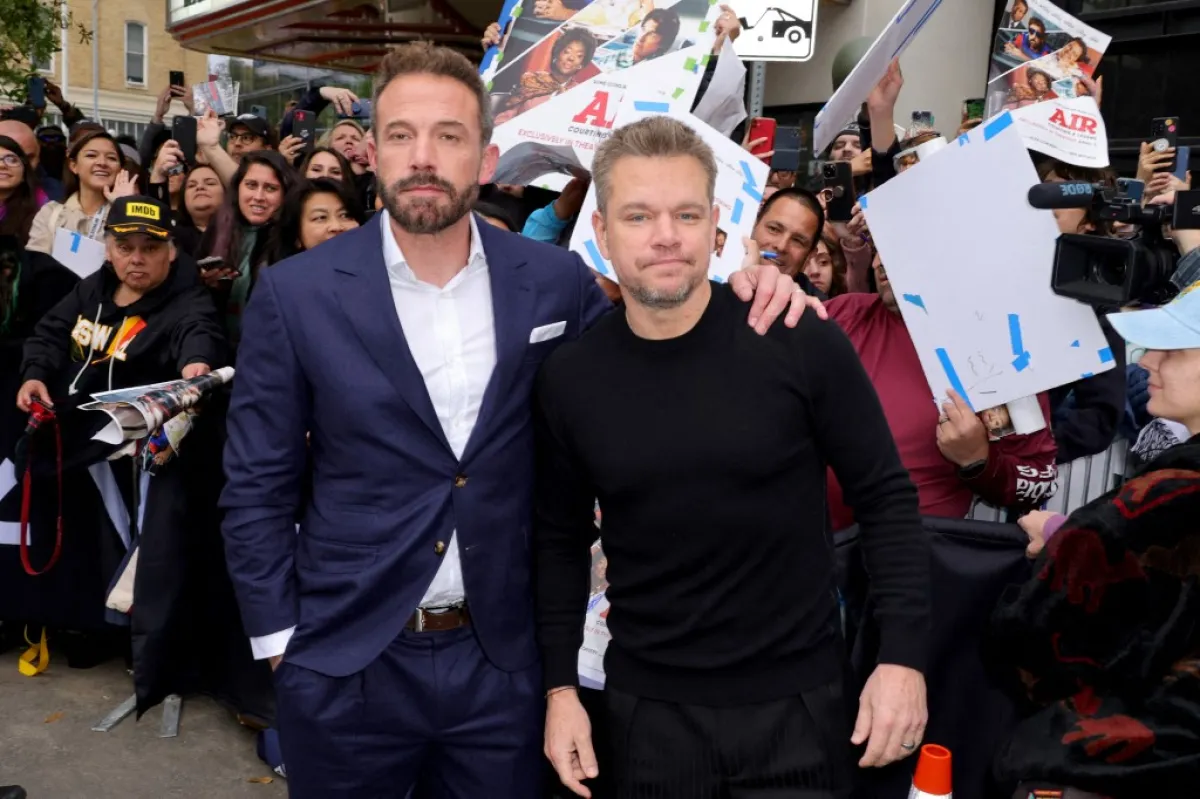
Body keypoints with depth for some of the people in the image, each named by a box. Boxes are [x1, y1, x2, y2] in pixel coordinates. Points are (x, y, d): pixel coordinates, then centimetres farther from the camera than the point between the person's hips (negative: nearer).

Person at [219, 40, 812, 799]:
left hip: (504, 658, 1)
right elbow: (256, 489, -2)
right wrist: (280, 640, -3)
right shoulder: (296, 295, -7)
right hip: (345, 662, -1)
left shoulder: (553, 279, -3)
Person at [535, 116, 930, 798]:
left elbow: (887, 498, -6)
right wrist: (561, 686, 1)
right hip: (649, 706, 2)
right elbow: (561, 539, 5)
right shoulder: (568, 379, -6)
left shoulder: (802, 343, -13)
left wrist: (904, 655, -11)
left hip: (795, 699, -1)